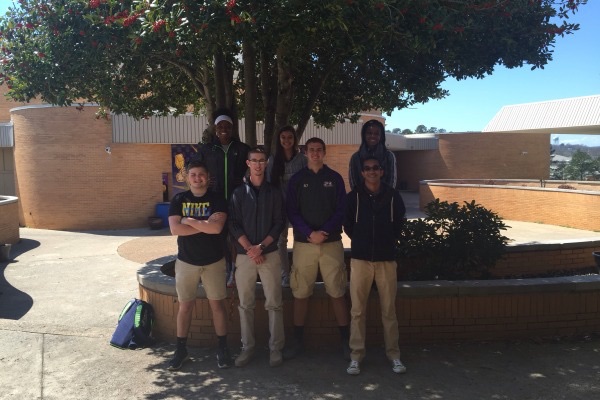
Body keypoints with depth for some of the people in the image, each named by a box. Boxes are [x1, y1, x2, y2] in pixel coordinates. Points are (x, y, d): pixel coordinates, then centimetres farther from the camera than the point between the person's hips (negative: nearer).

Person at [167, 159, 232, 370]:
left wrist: (189, 221, -15)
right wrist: (206, 224, -17)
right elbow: (175, 229, -15)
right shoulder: (179, 200, -1)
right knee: (185, 305, 10)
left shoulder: (217, 200, -5)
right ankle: (181, 349, 23)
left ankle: (223, 348, 19)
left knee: (217, 305, 6)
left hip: (213, 261, -1)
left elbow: (217, 228, -22)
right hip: (186, 261, 1)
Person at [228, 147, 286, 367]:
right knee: (245, 304, 5)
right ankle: (247, 347, 16)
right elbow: (233, 224, 1)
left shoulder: (274, 192, 6)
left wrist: (261, 246, -11)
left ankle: (276, 347, 10)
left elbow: (278, 224, 1)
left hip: (269, 254, -1)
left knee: (274, 303, 0)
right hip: (244, 255, 1)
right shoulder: (238, 192, 7)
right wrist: (249, 248, -10)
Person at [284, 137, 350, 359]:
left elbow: (341, 210, 1)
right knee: (300, 293, 4)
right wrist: (310, 233, -14)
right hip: (303, 243, 1)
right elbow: (291, 212, 0)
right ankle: (298, 340, 16)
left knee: (337, 292, 1)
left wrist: (325, 232, -13)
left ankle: (346, 340, 12)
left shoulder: (335, 178, 6)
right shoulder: (297, 179, 6)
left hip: (331, 242, 0)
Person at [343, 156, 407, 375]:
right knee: (358, 310, 3)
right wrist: (360, 241, 9)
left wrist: (388, 241, 12)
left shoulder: (393, 196, 2)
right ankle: (356, 356, 14)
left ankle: (394, 354, 20)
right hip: (360, 258, 0)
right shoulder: (354, 196, 0)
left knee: (389, 309, 6)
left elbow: (399, 222, 13)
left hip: (386, 259, 1)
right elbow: (347, 224, 9)